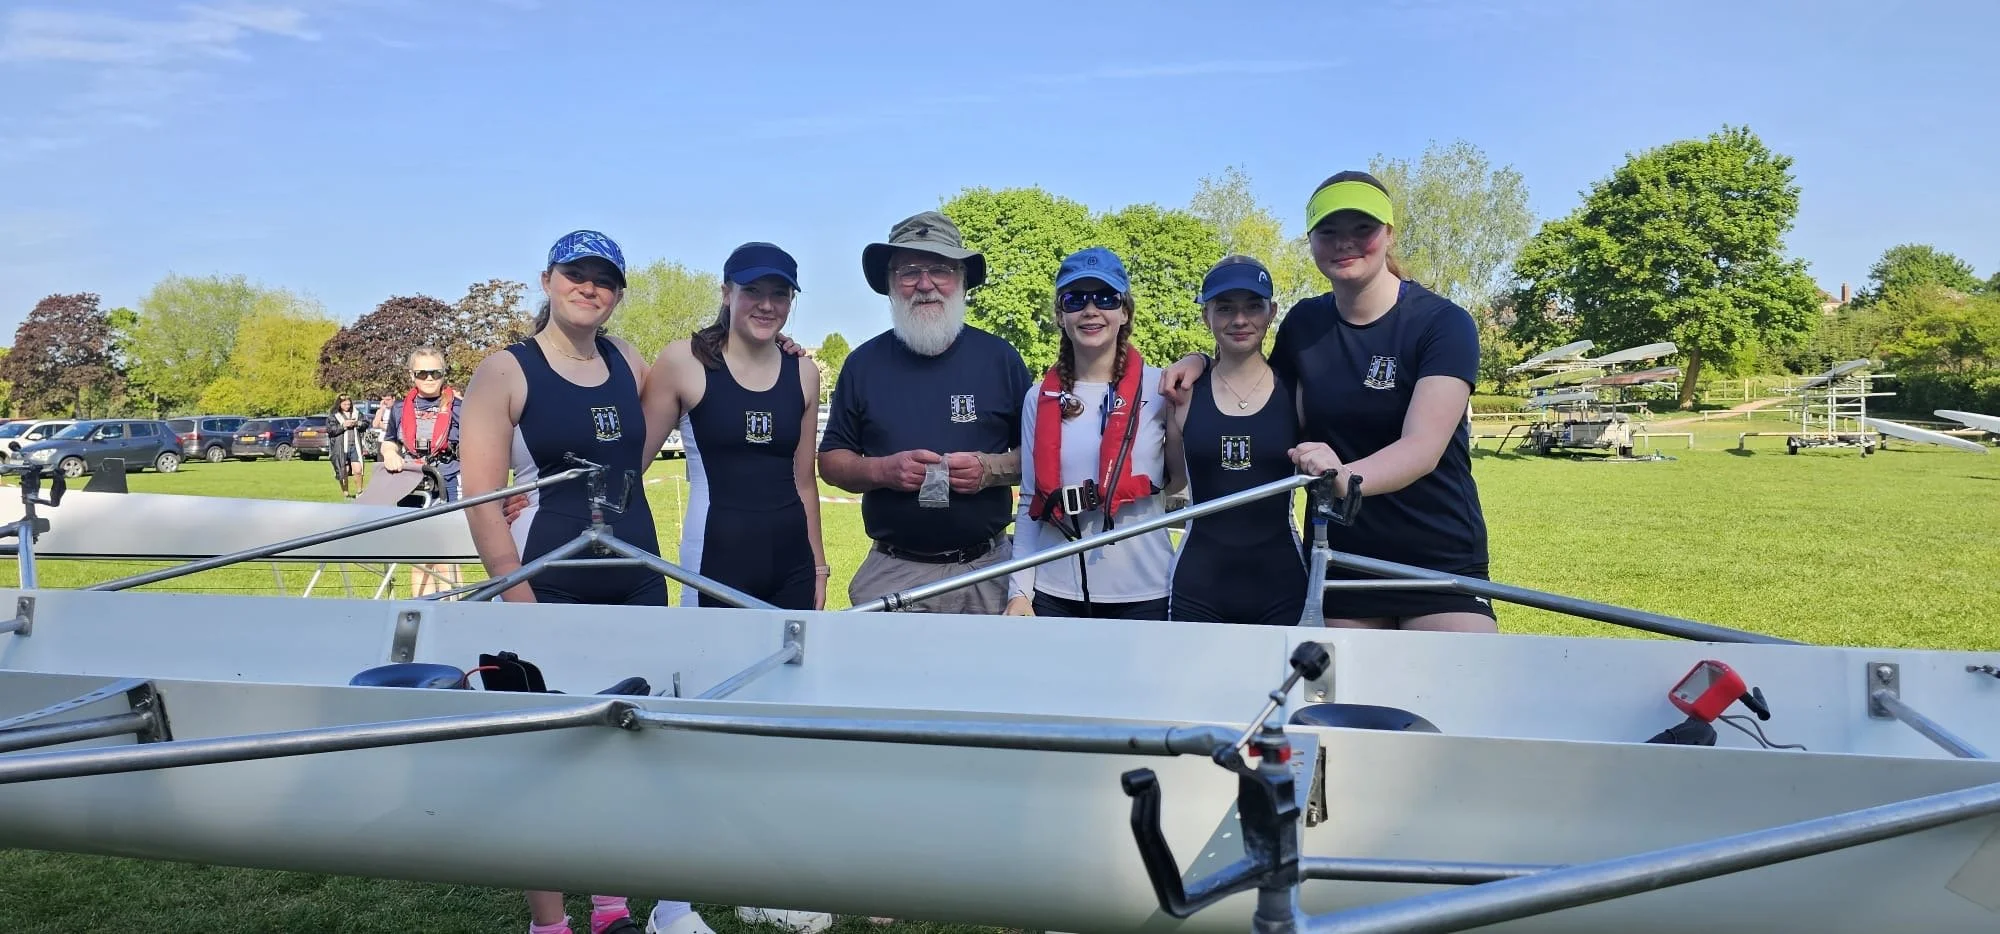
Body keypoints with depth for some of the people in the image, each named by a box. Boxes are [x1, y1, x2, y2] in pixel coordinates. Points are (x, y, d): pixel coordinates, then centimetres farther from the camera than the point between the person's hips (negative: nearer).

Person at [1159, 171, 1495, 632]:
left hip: (1440, 561, -3)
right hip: (1341, 561, 4)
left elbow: (1423, 448, -24)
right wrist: (1202, 361, 4)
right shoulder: (1304, 322, 3)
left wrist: (1345, 477, -44)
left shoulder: (1443, 323, -10)